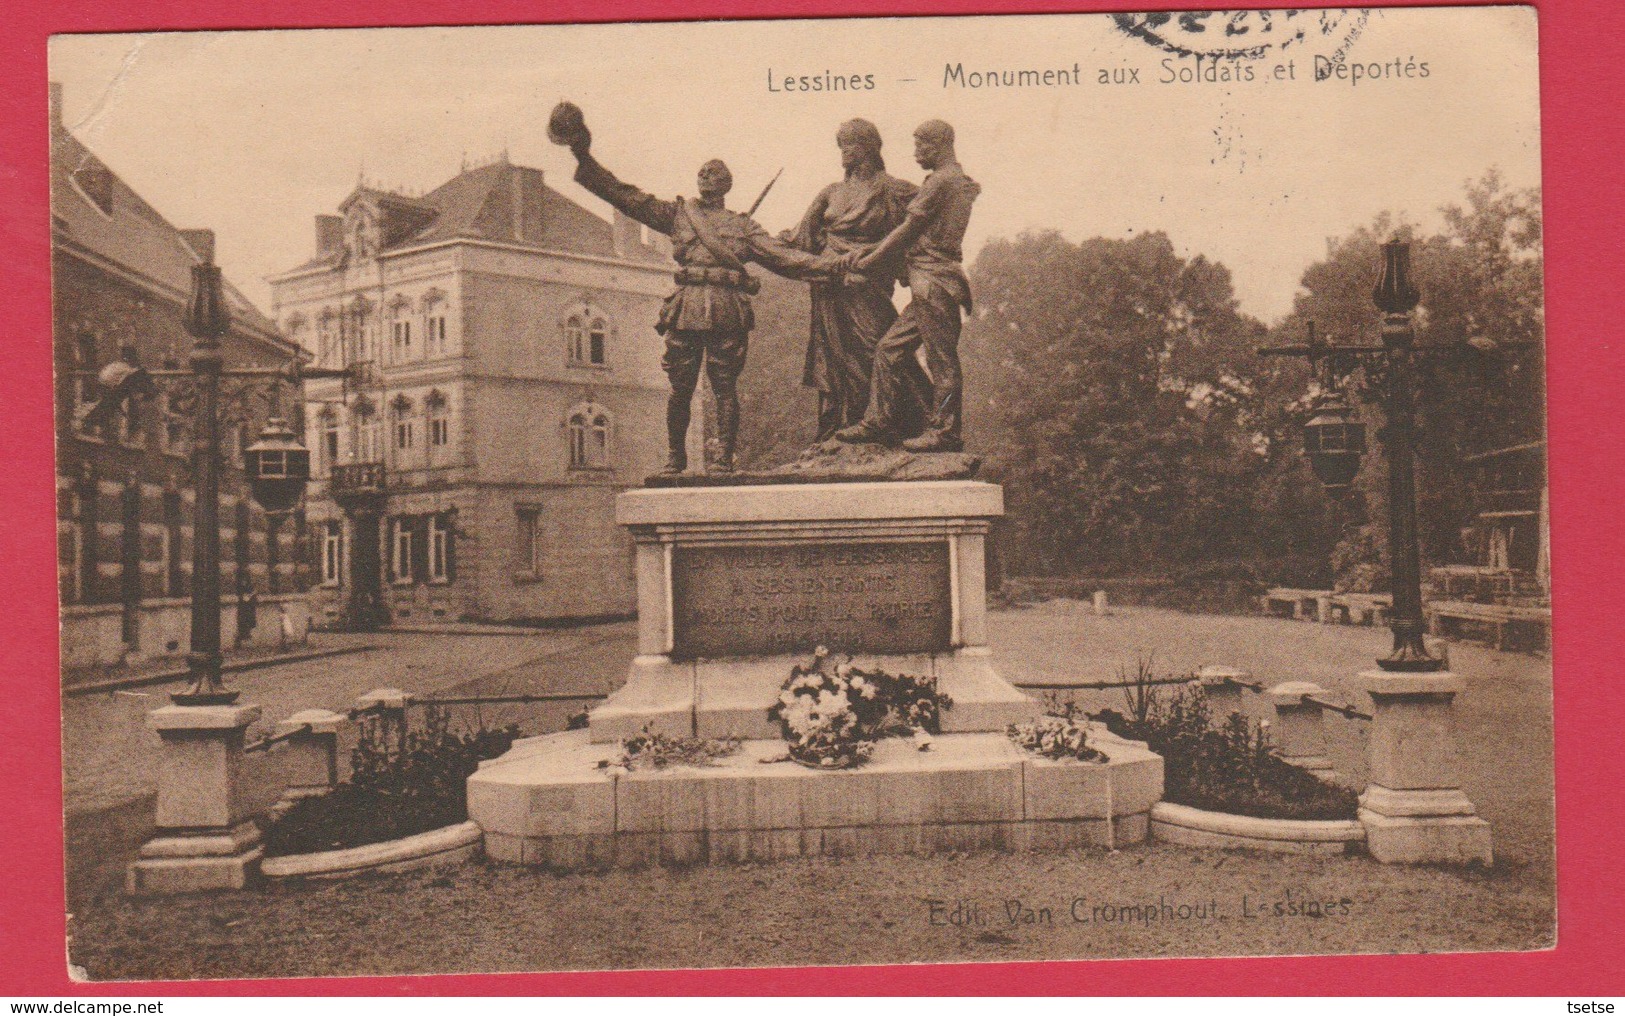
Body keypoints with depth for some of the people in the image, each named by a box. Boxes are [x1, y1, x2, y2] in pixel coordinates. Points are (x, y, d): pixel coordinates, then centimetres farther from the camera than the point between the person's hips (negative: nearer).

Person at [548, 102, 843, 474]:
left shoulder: (743, 225, 19)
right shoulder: (677, 213, 20)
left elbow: (781, 255, 10)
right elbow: (625, 196, 15)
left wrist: (830, 262, -3)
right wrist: (584, 158, 9)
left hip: (728, 312, 0)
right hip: (686, 307, 1)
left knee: (725, 387, -3)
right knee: (679, 388, 0)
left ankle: (725, 459, 1)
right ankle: (675, 457, 11)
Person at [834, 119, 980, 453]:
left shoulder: (940, 180, -11)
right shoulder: (959, 181, 20)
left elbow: (907, 231, -9)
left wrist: (869, 261, 0)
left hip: (934, 282, -10)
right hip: (929, 287, 10)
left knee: (941, 360, -3)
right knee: (890, 349, 11)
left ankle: (944, 432, 3)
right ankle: (880, 423, 14)